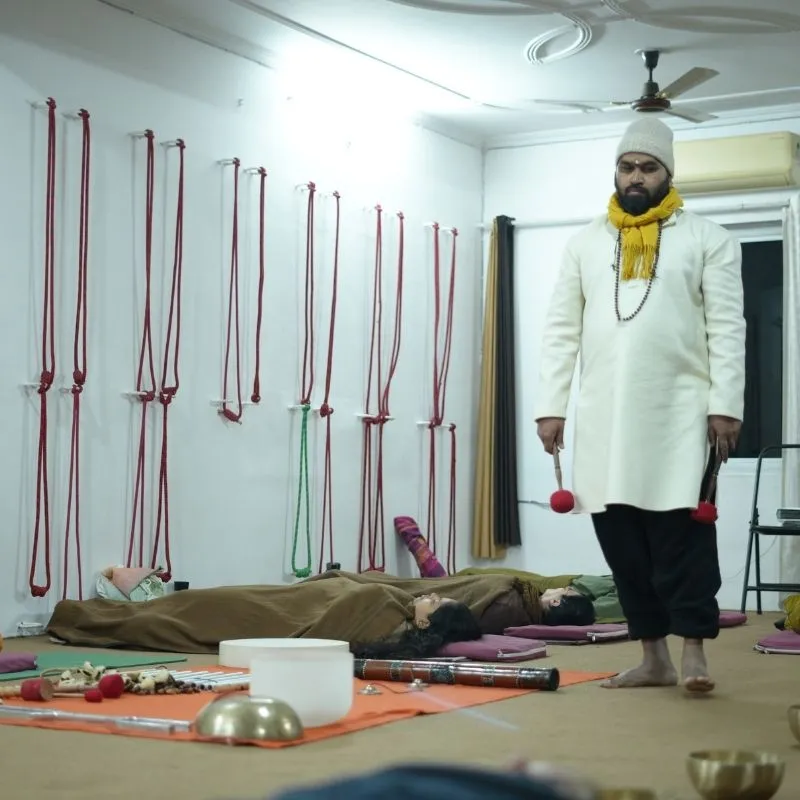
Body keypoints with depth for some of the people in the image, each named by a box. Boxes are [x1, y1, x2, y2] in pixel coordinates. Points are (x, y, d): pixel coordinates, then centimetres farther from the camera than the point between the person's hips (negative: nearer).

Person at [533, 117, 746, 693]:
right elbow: (561, 330, 11)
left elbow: (728, 327, -1)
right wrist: (550, 406, 3)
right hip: (603, 416, 4)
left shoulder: (707, 238, 5)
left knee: (682, 530, -8)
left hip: (680, 412, -3)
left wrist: (726, 404, -11)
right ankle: (655, 657, 11)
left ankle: (694, 648, 0)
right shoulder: (585, 243, 14)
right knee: (619, 535, 4)